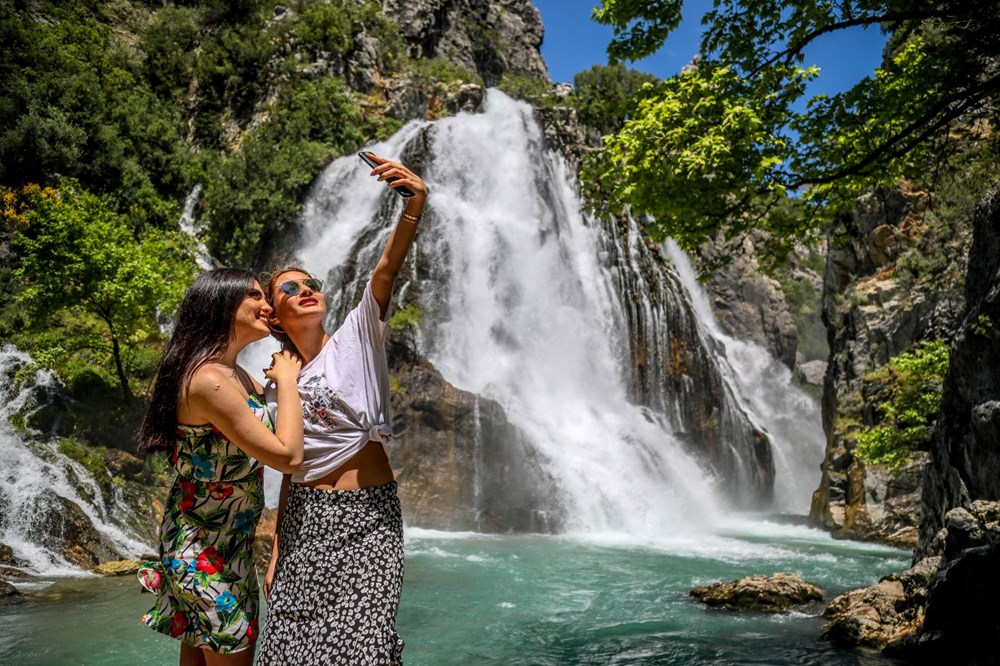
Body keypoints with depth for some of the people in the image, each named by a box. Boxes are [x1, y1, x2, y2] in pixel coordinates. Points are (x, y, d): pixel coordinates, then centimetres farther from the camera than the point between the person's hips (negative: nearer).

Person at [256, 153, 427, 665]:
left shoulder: (356, 338, -3)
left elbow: (387, 269, -20)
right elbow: (291, 466, 12)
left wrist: (415, 204, -36)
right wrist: (276, 552, 11)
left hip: (366, 515, -4)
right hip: (303, 517, 4)